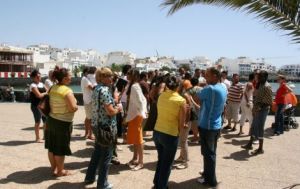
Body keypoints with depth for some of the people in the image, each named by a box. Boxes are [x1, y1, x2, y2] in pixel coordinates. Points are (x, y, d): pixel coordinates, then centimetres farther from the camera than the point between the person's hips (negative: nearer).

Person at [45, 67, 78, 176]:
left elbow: (48, 104, 12)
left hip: (51, 120, 8)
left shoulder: (53, 89, 3)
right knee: (60, 148, 6)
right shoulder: (67, 91, -22)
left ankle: (53, 168, 33)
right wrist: (76, 106, -5)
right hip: (62, 122, -8)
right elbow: (73, 108, -25)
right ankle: (60, 171, 19)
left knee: (52, 146, 17)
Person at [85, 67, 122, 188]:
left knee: (97, 152, 22)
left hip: (96, 125, 9)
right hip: (106, 127, -9)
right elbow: (110, 111, -25)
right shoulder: (105, 90, -20)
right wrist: (118, 109, -5)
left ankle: (90, 177, 35)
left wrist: (114, 106, 12)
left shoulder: (96, 89, 10)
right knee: (106, 156, 4)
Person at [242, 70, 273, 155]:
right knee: (253, 127, 16)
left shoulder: (267, 87, -17)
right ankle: (250, 144, 29)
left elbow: (269, 102, -19)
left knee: (259, 128, -1)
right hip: (257, 109, 9)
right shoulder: (259, 85, 10)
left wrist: (260, 106, -23)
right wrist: (254, 108, 14)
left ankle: (260, 148, 11)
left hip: (263, 110, -9)